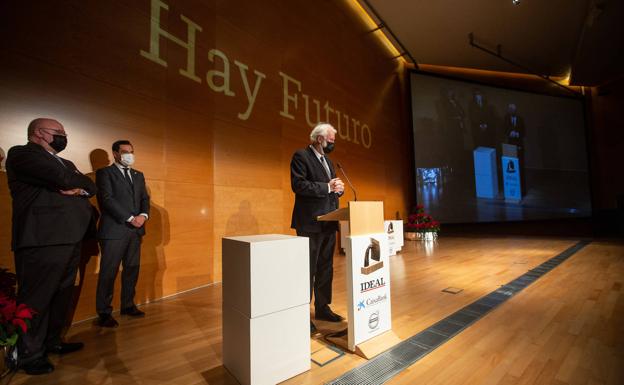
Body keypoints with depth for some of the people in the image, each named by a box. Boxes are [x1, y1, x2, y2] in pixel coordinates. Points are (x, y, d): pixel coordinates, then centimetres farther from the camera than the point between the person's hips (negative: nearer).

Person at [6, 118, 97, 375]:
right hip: (42, 240, -8)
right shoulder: (21, 153, -3)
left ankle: (52, 341, 30)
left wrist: (79, 189, -7)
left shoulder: (65, 162, 23)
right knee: (36, 299, 2)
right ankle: (29, 355, 17)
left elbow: (91, 186, 15)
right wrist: (78, 181, 2)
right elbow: (61, 179, -19)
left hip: (71, 239, 8)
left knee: (62, 295, 16)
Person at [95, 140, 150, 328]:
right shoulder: (105, 173, 0)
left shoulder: (138, 175, 18)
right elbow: (107, 199, -11)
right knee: (108, 272, 1)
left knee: (132, 270, 10)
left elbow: (145, 198, 12)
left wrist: (143, 215, -7)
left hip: (135, 230, 6)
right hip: (114, 230, -5)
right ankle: (104, 312, 13)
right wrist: (130, 218, -16)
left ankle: (128, 305, 22)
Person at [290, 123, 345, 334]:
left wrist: (338, 188, -2)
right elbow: (298, 184, -19)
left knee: (326, 268, 16)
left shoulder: (327, 160, 18)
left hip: (328, 223, 9)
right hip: (310, 223, -8)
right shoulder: (301, 156, -7)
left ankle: (322, 308, 31)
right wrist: (327, 187, -21)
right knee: (308, 269, 0)